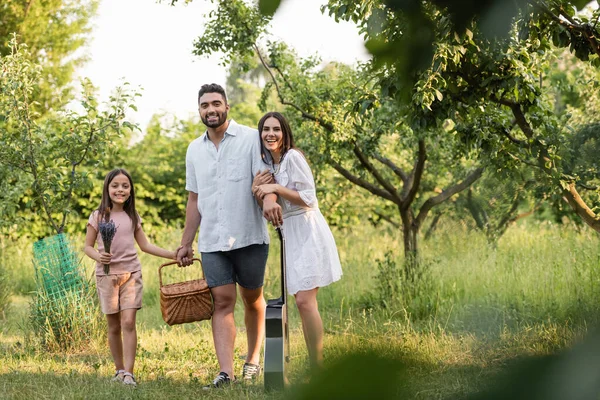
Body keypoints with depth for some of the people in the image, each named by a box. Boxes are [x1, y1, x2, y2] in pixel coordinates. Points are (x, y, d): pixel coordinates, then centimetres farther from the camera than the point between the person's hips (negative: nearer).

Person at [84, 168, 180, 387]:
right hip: (107, 275, -1)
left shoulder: (133, 217, 7)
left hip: (131, 274, 1)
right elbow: (87, 246, 3)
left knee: (128, 322, -11)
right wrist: (98, 256, -19)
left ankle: (128, 373, -14)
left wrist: (173, 254, 6)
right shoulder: (98, 216, -1)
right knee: (114, 326, 5)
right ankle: (119, 369, 17)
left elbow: (145, 245, 13)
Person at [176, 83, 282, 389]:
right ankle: (225, 373, -11)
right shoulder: (195, 149, 12)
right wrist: (185, 244, 15)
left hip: (249, 237, -3)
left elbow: (264, 175, -17)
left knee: (252, 299, 10)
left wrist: (269, 197, -40)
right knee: (222, 301, -5)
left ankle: (253, 360, 27)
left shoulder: (250, 138, -3)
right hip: (212, 241, 3)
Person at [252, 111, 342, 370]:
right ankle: (314, 369, 7)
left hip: (307, 231, -9)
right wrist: (259, 191, 1)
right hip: (290, 235, 9)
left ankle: (318, 370, -14)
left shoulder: (293, 157, -9)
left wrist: (275, 188, -16)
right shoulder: (269, 163, 17)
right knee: (302, 303, 5)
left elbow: (308, 199, -14)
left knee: (305, 300, -16)